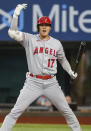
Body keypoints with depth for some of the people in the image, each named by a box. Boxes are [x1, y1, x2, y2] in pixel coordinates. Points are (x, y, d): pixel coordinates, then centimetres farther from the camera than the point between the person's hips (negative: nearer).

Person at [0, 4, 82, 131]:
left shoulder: (56, 43, 8)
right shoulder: (29, 39, 0)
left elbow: (62, 59, 24)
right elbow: (13, 33, -13)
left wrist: (70, 72, 14)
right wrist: (16, 14, -21)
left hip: (51, 83, 2)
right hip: (33, 82, -2)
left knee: (66, 110, 6)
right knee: (16, 111, -8)